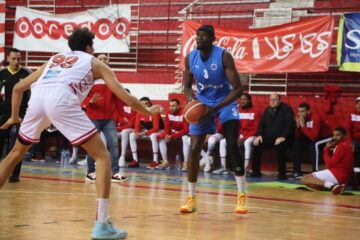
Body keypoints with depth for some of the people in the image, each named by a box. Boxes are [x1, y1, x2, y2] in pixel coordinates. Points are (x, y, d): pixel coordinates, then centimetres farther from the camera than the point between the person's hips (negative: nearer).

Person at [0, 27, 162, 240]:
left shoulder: (53, 59, 38)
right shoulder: (94, 62, 28)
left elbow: (18, 88, 38)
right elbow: (125, 97, 21)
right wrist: (148, 111, 37)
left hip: (37, 98, 4)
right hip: (62, 99, -4)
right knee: (103, 156, 5)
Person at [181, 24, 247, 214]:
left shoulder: (224, 56, -24)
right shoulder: (190, 58, -11)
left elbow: (238, 89, -25)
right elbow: (187, 86, 3)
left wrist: (216, 108, -33)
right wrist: (191, 100, -20)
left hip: (225, 102, -3)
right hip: (202, 103, 3)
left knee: (232, 145, -16)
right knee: (194, 148, -5)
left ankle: (242, 196, -8)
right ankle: (191, 198, 4)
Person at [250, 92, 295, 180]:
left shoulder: (287, 109, -6)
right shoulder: (267, 110, 13)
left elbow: (290, 125, -15)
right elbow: (262, 124, 13)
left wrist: (283, 137, -27)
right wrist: (259, 135, -5)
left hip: (282, 138, -6)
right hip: (269, 137, 6)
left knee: (280, 146, -37)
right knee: (257, 144, -16)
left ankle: (282, 173, -26)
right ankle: (256, 171, -4)